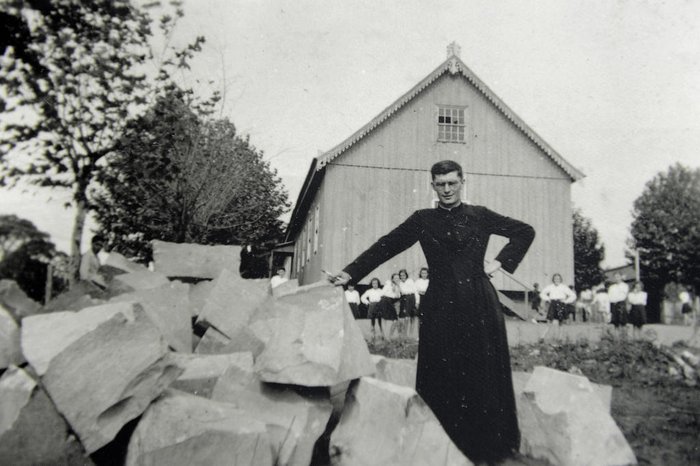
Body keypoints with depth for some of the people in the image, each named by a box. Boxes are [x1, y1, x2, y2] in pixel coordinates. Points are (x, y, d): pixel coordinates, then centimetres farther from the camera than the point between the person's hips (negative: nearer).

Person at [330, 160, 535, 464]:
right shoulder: (423, 220, 7)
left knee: (483, 374, 5)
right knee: (442, 376, 2)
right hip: (440, 307, -1)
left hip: (480, 306, 1)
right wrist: (351, 273, -7)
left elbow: (525, 231, 19)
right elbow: (385, 246, 1)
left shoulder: (480, 216, 9)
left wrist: (501, 262, 7)